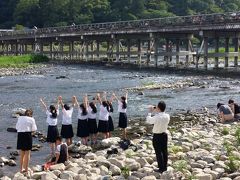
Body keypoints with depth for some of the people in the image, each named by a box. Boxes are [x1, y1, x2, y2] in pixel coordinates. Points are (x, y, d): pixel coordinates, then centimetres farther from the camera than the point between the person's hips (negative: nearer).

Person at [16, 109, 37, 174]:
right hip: (27, 135, -4)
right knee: (27, 153, 7)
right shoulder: (31, 119, -3)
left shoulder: (20, 118, 7)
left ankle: (21, 168, 22)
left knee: (21, 153, 17)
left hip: (20, 135, 4)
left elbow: (17, 127, 9)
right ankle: (26, 169, 8)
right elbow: (33, 129, -5)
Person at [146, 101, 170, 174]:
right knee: (164, 151, 16)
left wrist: (150, 112, 6)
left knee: (158, 152, 4)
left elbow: (148, 120, -6)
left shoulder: (156, 117, -26)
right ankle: (165, 167, 28)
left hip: (157, 136, -6)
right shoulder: (167, 116, -9)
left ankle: (161, 168, 10)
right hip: (164, 135, 6)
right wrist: (156, 111, 10)